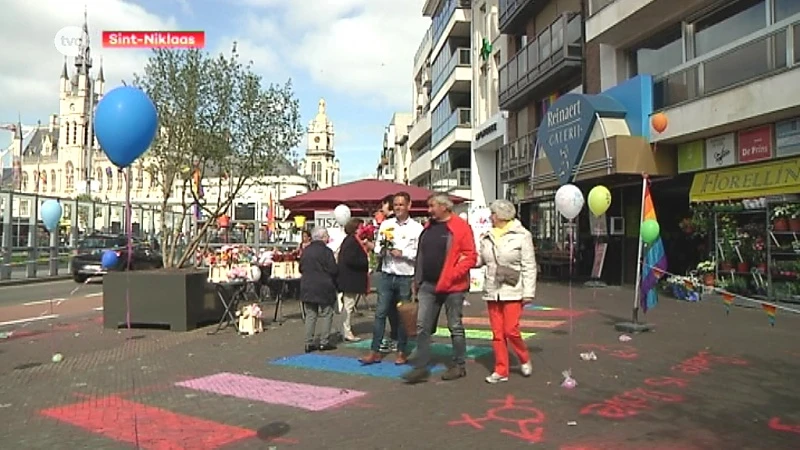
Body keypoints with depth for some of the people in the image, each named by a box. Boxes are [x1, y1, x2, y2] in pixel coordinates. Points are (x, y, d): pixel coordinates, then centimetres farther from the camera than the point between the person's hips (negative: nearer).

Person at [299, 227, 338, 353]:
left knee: (310, 315, 9)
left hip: (307, 287, 6)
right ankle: (324, 342, 6)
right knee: (326, 314, 6)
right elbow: (334, 270, -15)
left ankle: (309, 343, 8)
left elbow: (301, 268, 13)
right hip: (324, 288, -5)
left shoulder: (306, 251, 5)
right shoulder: (326, 251, -14)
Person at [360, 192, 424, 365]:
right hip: (386, 275, 2)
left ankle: (401, 352, 19)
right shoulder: (385, 224, 8)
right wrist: (381, 249, -13)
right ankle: (375, 351, 7)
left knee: (403, 315, 7)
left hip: (406, 277, -2)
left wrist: (402, 253, -15)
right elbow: (377, 248, 9)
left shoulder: (417, 228, -2)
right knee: (380, 312, 1)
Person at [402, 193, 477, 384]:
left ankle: (459, 366, 22)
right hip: (427, 285, 6)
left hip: (451, 287, -6)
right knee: (422, 327, 3)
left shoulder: (461, 227, -8)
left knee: (455, 327, 8)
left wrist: (452, 275, -18)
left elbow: (470, 256, -12)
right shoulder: (428, 227, 12)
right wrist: (417, 281, 15)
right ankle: (421, 368, 9)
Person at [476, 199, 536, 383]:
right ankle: (501, 370, 16)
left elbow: (529, 266, -6)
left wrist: (528, 292, -11)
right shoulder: (487, 237, 10)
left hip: (512, 291, -5)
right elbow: (480, 260, 11)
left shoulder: (521, 235, -5)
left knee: (511, 330, -7)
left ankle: (525, 359, 20)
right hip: (492, 291, 5)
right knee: (497, 333, 7)